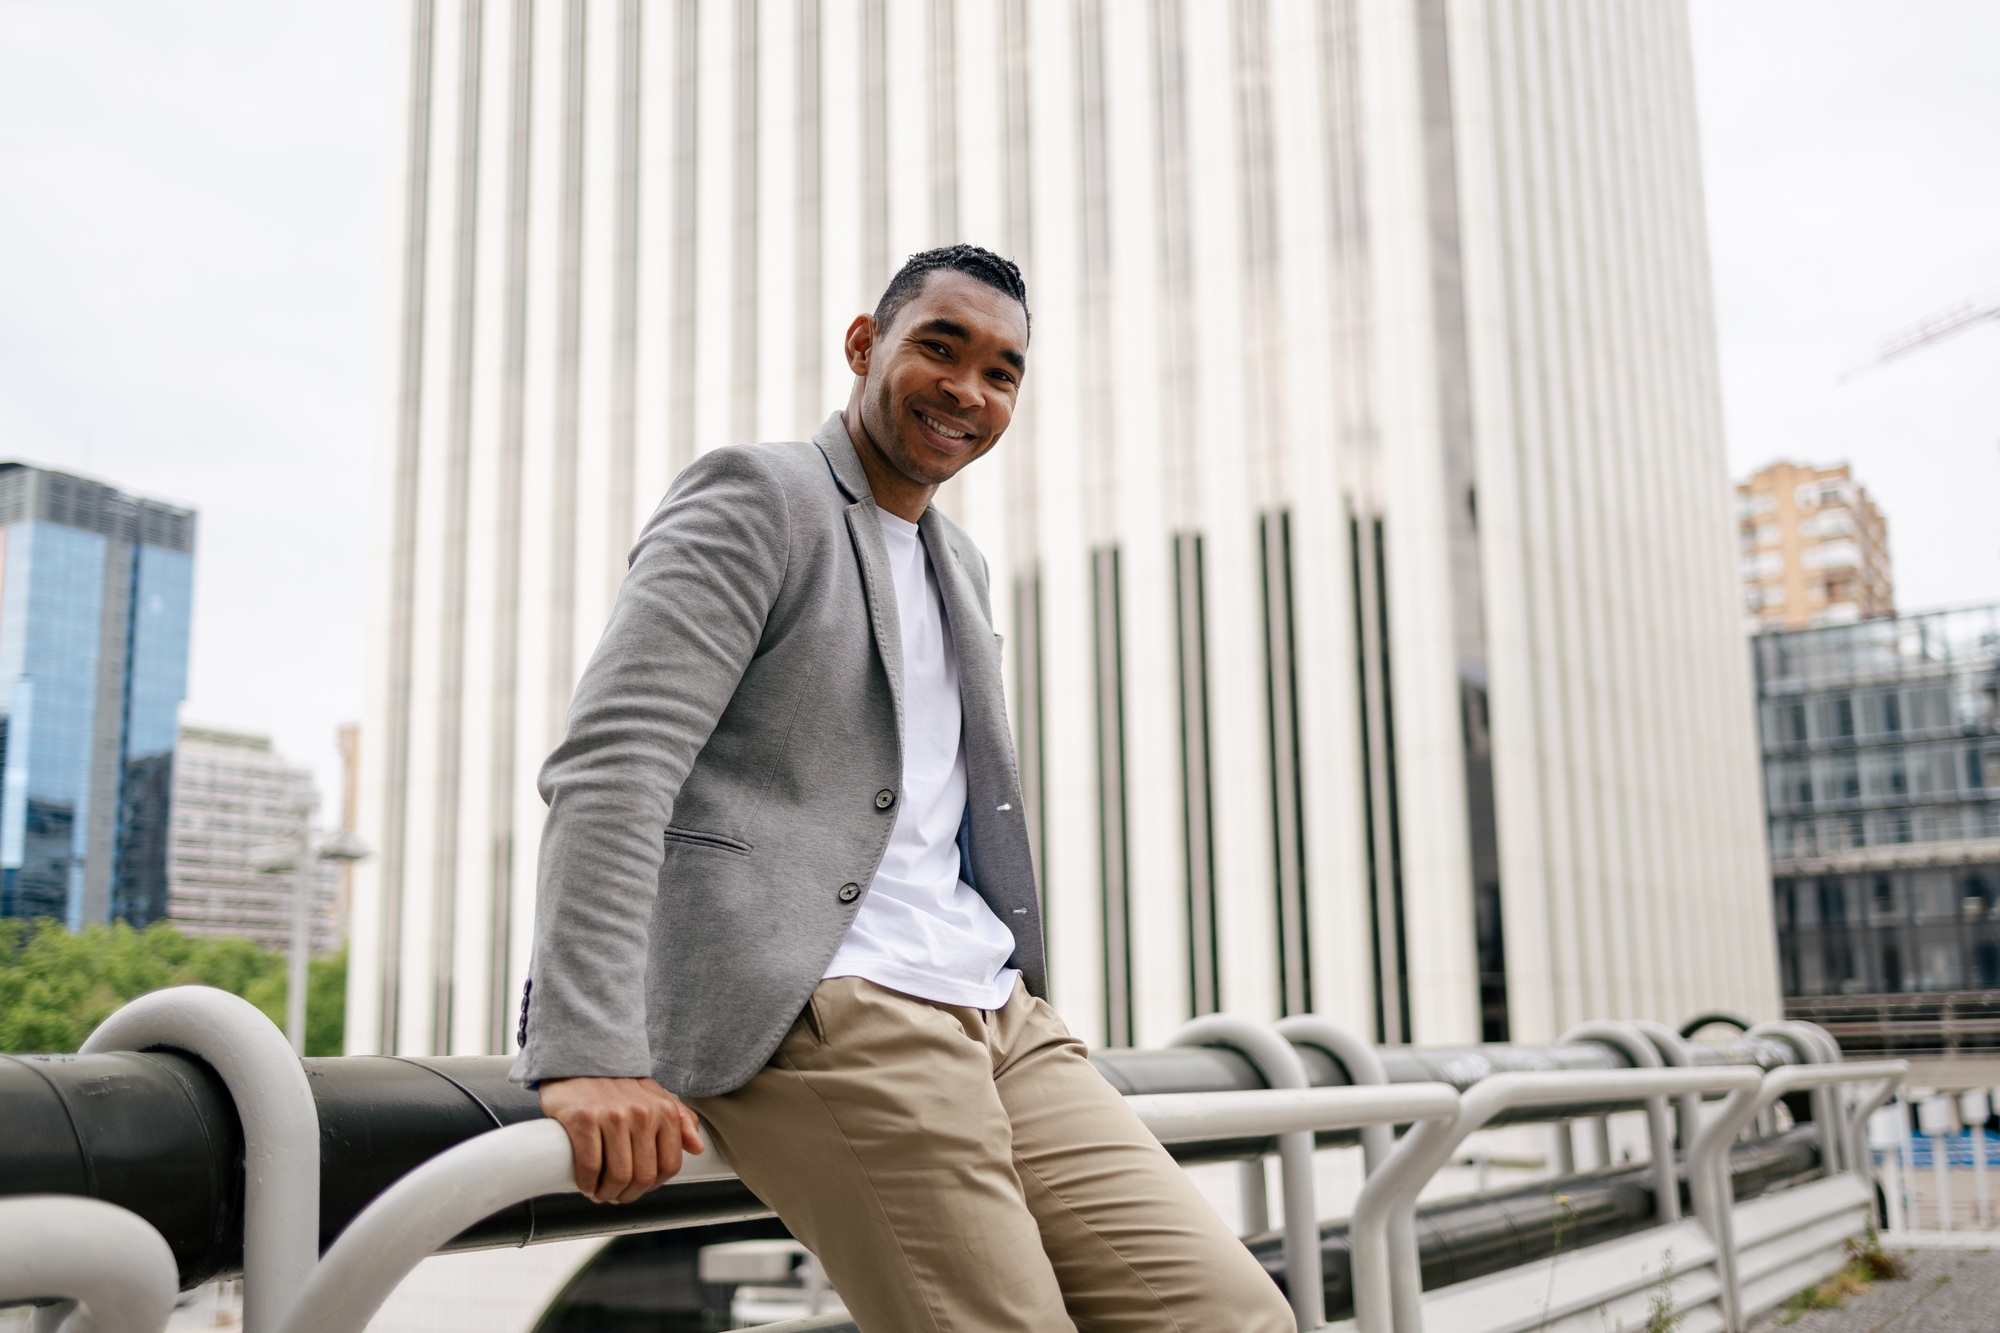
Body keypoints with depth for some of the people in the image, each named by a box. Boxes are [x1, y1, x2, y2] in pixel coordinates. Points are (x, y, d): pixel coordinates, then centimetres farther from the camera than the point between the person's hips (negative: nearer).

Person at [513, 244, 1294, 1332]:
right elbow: (608, 768, -14)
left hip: (994, 1018, 8)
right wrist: (588, 1057, -24)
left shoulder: (958, 564, 24)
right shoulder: (754, 497, -2)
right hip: (818, 1023, -8)